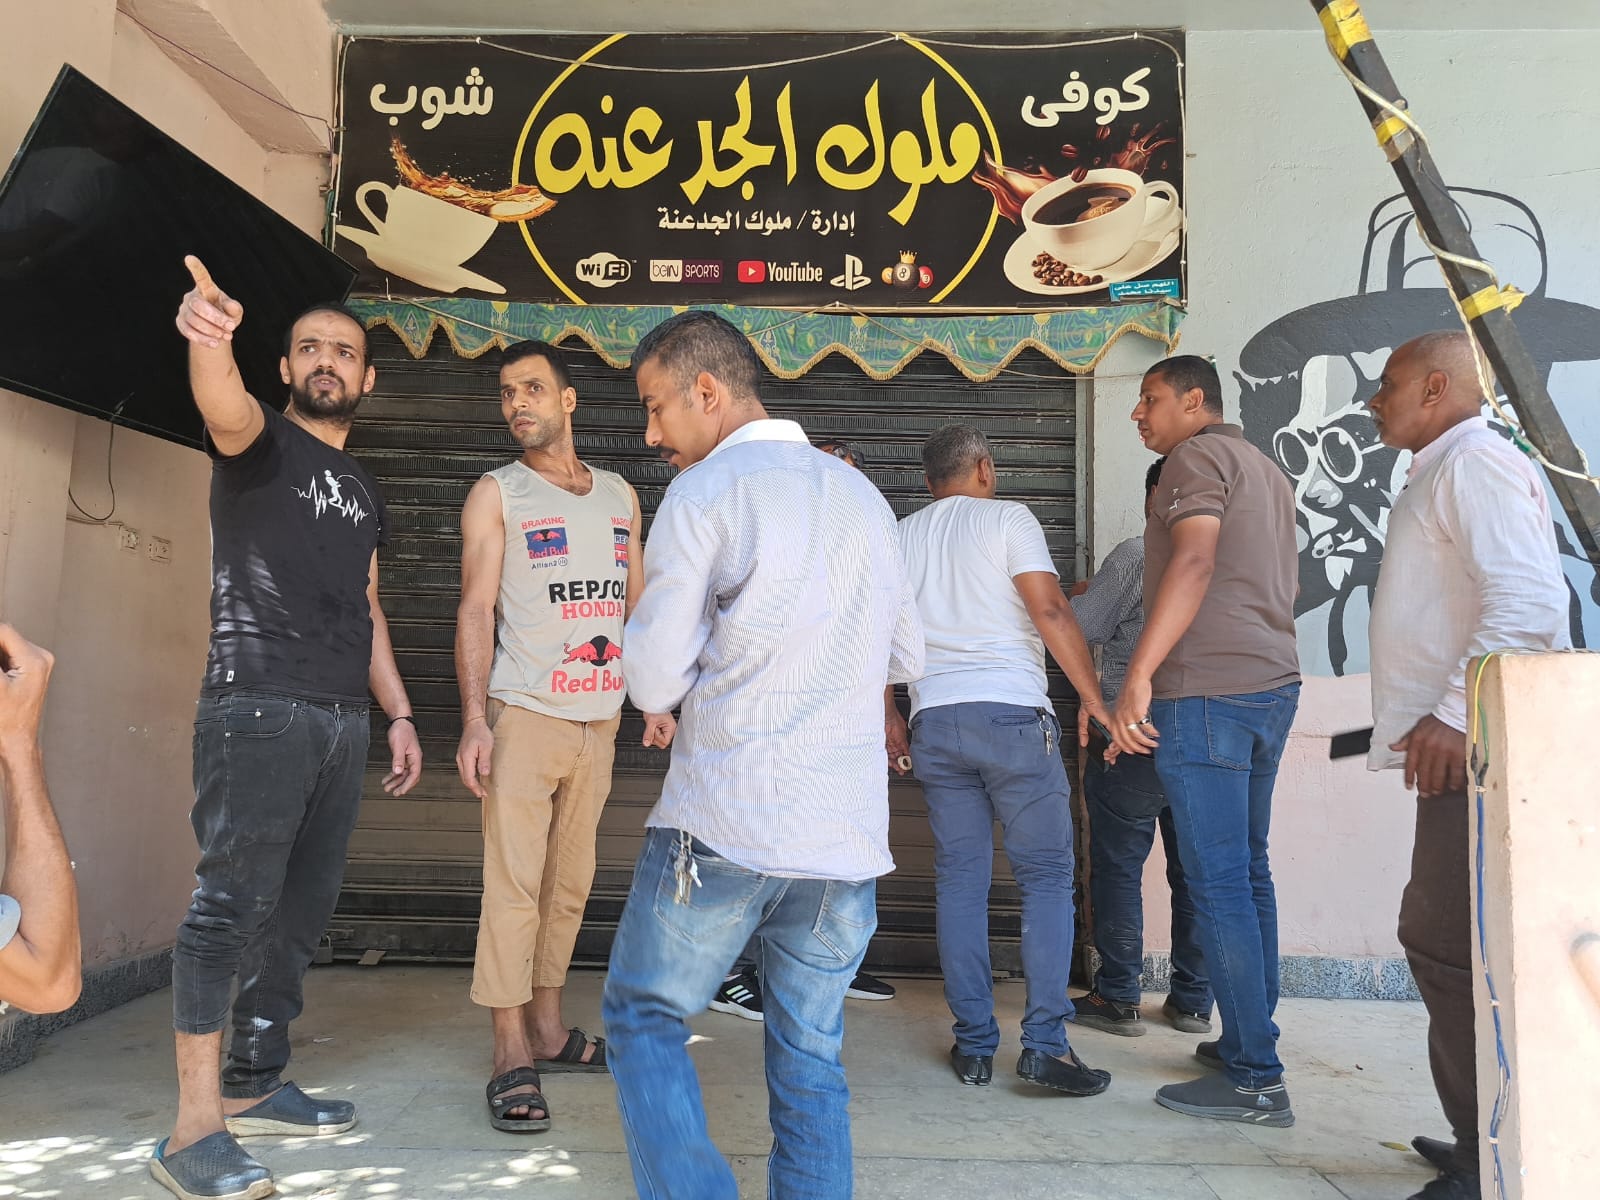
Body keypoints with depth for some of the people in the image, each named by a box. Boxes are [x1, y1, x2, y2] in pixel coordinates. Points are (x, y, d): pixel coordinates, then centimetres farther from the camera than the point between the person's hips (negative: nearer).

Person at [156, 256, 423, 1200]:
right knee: (234, 902, -10)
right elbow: (225, 411, -24)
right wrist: (209, 337, -46)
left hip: (344, 721, 7)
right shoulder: (261, 443, 2)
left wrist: (400, 715, 14)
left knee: (303, 910, 9)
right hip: (258, 706, -7)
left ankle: (254, 1085, 21)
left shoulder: (364, 493, 21)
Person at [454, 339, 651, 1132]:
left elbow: (637, 601, 16)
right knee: (513, 883, -5)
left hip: (600, 720, 4)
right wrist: (473, 720, -15)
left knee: (570, 884, 10)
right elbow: (475, 610, -5)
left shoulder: (619, 494, 14)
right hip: (523, 715, -4)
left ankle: (547, 1027, 23)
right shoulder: (496, 494, 2)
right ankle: (511, 1057, 3)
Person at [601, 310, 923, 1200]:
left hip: (724, 830, -5)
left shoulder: (704, 493, -6)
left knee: (646, 1020, 13)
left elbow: (654, 682, -7)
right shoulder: (862, 495, 13)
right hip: (849, 836, 6)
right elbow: (906, 655, 20)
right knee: (812, 1057, 15)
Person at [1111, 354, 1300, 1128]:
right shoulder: (1266, 472, 24)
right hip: (1272, 686, 10)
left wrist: (1138, 676, -26)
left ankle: (1254, 1080, -2)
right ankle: (1250, 1042, 23)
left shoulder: (1198, 455, -4)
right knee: (1248, 874, 14)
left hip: (1207, 690, -10)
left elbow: (1194, 561, -20)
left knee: (1218, 884, -6)